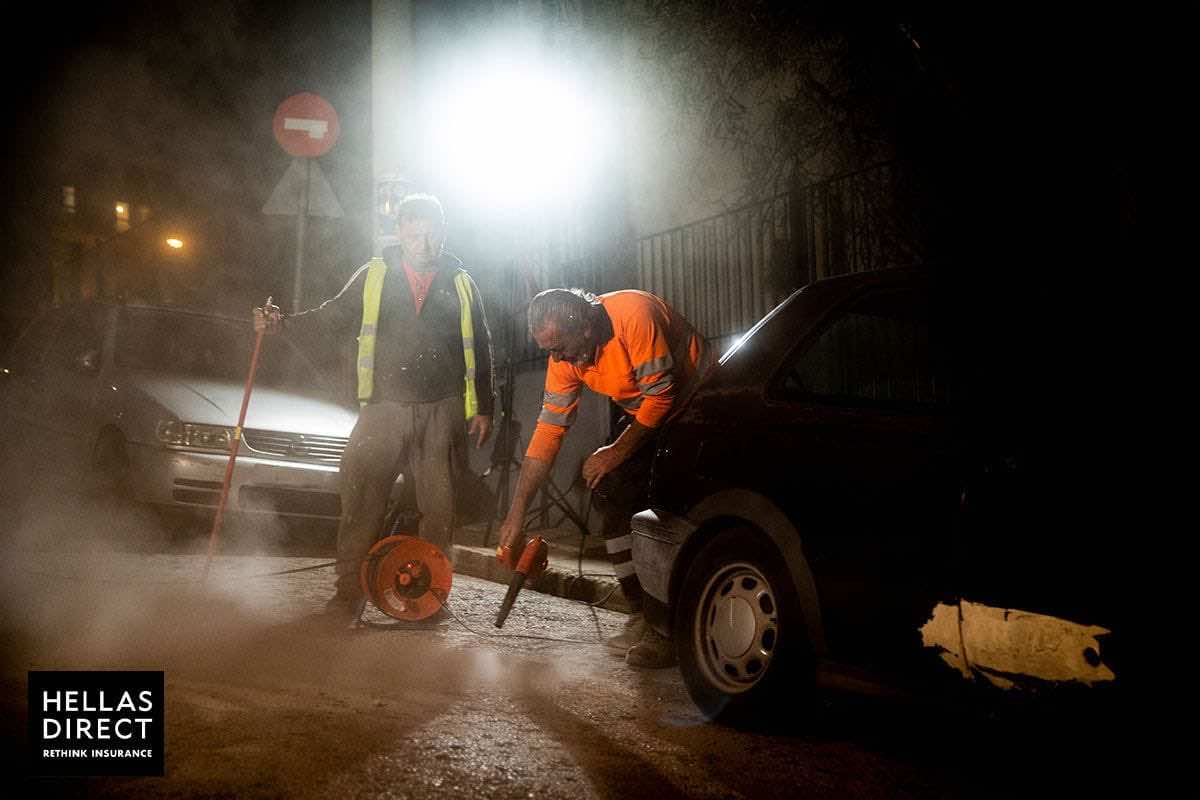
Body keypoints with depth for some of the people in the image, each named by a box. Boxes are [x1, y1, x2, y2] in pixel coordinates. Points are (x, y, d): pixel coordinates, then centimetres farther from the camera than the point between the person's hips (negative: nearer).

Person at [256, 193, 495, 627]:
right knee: (361, 502, -7)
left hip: (442, 412, 1)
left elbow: (480, 348, 12)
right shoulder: (373, 276, 7)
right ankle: (348, 597, -1)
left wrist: (484, 408, 8)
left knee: (439, 506, 6)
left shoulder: (460, 283, 9)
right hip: (384, 407, -1)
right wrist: (283, 321, -10)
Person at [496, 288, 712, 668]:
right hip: (643, 416, 7)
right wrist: (517, 511, -8)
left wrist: (617, 451, -17)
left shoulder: (635, 315, -32)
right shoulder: (564, 355, -8)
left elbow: (661, 394, -27)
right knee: (609, 493, -3)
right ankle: (644, 616, 6)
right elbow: (548, 430, -6)